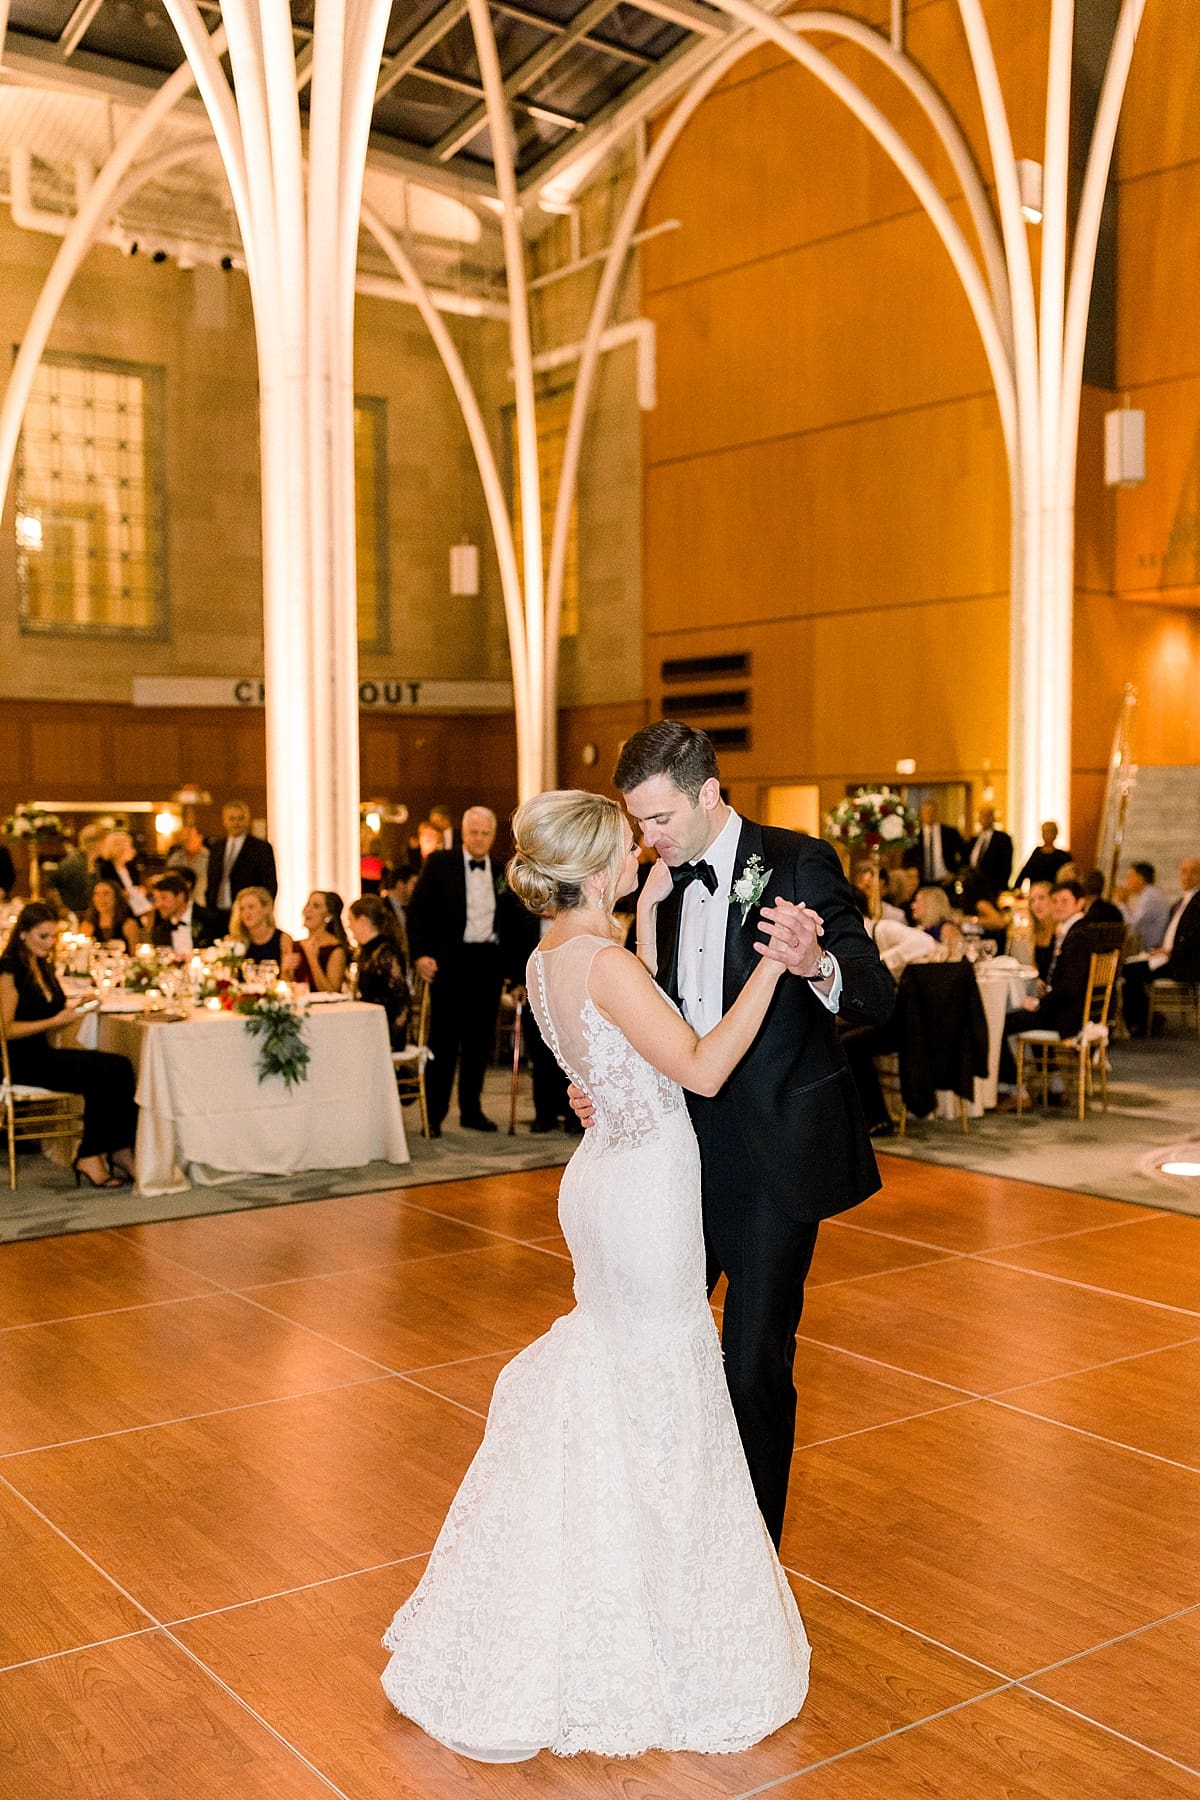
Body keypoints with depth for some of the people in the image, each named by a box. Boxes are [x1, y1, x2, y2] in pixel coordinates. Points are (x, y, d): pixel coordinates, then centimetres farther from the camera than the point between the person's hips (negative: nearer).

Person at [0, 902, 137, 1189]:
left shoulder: (42, 966, 16)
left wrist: (73, 1006, 6)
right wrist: (55, 1020, -18)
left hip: (42, 1053, 8)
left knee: (120, 1068, -17)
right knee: (105, 1076, -25)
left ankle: (119, 1150, -16)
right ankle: (89, 1157, -15)